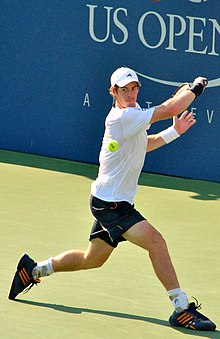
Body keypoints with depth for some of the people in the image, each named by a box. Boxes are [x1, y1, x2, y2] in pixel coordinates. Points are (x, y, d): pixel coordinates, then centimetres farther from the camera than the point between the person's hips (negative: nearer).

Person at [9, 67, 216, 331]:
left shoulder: (132, 114, 8)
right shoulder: (123, 117, -23)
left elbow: (142, 145, 26)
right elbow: (171, 108, -27)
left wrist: (173, 132, 13)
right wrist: (194, 88, -10)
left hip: (112, 202, 10)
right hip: (110, 203, -10)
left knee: (92, 259, 22)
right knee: (155, 241, -23)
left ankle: (34, 269, 36)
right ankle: (182, 308, -23)